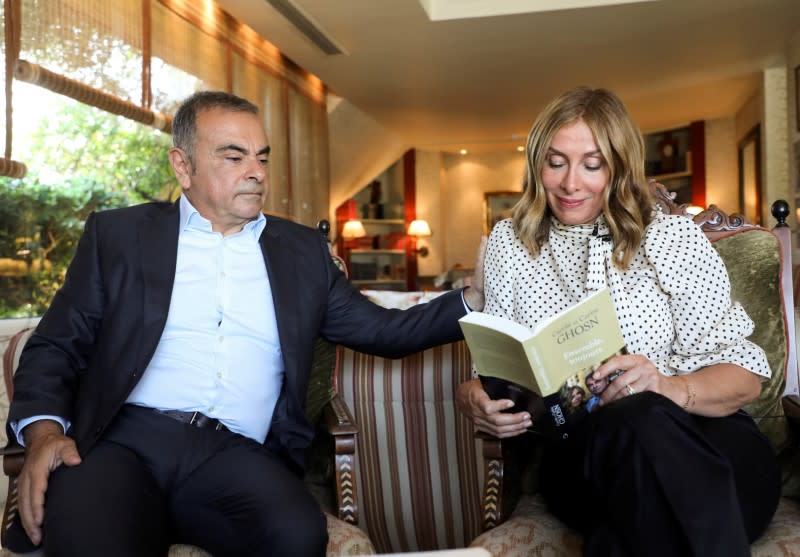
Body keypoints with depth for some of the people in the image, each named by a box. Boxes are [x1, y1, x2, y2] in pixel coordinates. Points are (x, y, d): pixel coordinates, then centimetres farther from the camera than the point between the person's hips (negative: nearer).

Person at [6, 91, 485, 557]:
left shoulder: (302, 250, 18)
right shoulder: (119, 233, 12)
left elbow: (383, 331, 18)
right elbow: (57, 347, 10)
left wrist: (474, 300, 6)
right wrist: (44, 431, -9)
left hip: (238, 455, 3)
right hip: (123, 441, -2)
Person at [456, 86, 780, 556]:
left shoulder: (673, 238, 2)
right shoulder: (511, 243, 10)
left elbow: (745, 373, 0)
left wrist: (673, 388, -21)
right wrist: (473, 397, -16)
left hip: (705, 441, 0)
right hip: (578, 452, 1)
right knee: (640, 420, -35)